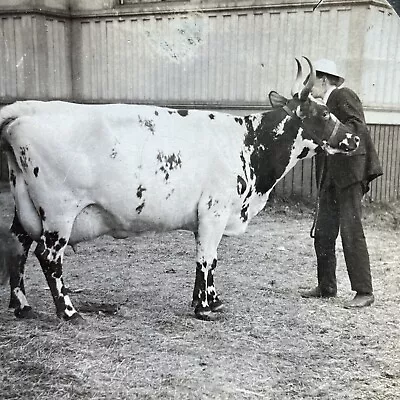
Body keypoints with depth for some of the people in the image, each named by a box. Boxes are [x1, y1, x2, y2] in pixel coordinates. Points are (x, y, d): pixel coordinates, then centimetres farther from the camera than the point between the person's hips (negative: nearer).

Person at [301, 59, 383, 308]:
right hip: (331, 178, 9)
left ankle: (364, 292, 1)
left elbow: (359, 127, -16)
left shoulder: (343, 95, -4)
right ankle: (326, 287, 23)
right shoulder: (327, 105, 21)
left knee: (352, 232, -8)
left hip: (350, 174, -9)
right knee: (323, 233, 10)